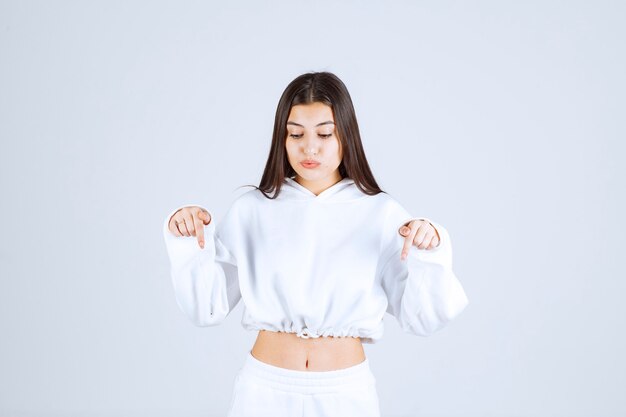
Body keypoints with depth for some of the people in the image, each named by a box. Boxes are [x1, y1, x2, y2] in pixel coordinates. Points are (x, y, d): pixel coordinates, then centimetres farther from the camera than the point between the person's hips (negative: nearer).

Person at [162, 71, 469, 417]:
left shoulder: (381, 213, -5)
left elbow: (421, 319, -6)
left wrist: (429, 255, -22)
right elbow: (207, 308, -3)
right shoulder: (251, 209, -3)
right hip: (265, 389, 1)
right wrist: (188, 245, -17)